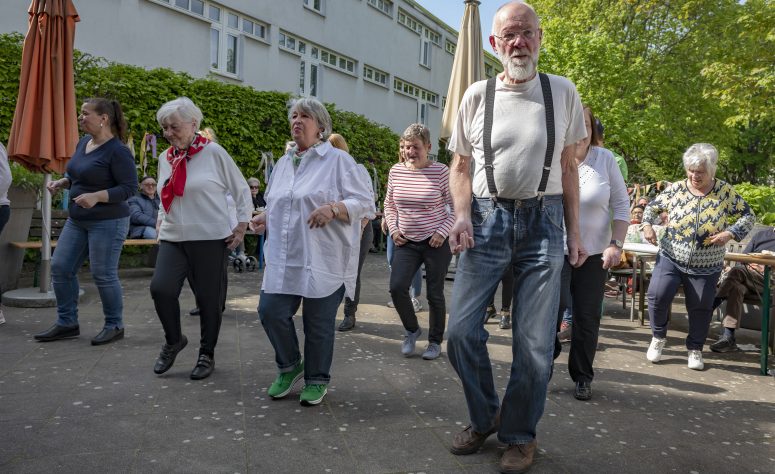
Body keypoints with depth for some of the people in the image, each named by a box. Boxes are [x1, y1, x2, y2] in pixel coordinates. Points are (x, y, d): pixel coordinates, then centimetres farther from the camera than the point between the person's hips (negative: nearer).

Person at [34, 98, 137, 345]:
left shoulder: (117, 151, -15)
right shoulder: (83, 142, 10)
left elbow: (129, 187, -18)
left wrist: (96, 196, -28)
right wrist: (61, 182, 5)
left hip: (107, 222, -9)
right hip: (76, 220, 9)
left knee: (103, 275, -2)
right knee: (60, 267, 8)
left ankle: (114, 326, 16)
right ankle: (67, 323, 21)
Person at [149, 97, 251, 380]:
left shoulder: (213, 152, -5)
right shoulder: (165, 158, 11)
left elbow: (242, 190, -1)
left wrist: (241, 226, -5)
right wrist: (162, 221, 15)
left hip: (211, 239, -4)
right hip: (173, 239, 4)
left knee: (209, 298, 2)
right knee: (161, 288, -14)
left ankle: (207, 355, 22)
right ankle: (173, 341, 13)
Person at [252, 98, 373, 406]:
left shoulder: (338, 160, -2)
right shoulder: (283, 163, 17)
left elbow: (365, 202, -8)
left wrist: (333, 208, -24)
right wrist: (264, 219, 7)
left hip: (323, 261, -5)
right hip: (283, 259, 6)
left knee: (318, 321, 3)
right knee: (270, 311, 0)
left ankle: (317, 380, 24)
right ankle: (290, 366, 26)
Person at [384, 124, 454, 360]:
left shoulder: (440, 171, -9)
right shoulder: (396, 171, 3)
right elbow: (389, 205, 15)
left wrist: (442, 232, -13)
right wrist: (393, 230, 2)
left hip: (436, 243, -3)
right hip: (407, 242, 4)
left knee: (435, 294, 4)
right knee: (397, 288, -9)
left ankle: (435, 341, 24)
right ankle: (412, 329, 19)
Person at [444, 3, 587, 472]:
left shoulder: (563, 92, 5)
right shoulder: (477, 95, 4)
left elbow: (568, 167, 9)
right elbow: (461, 166, 9)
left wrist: (574, 233, 6)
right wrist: (462, 215, -9)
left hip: (543, 222, 0)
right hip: (486, 220, 1)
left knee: (535, 342, 2)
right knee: (461, 330, -3)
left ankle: (520, 434, 25)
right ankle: (484, 417, 24)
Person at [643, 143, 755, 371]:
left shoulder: (725, 192, -5)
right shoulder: (676, 189, -4)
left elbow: (747, 216, 1)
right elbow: (652, 206, 9)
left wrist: (729, 233, -16)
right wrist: (647, 225, -9)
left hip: (706, 267, 0)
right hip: (670, 258, 0)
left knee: (701, 308, 9)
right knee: (657, 294, -16)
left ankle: (695, 349, 30)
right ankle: (659, 336, 9)